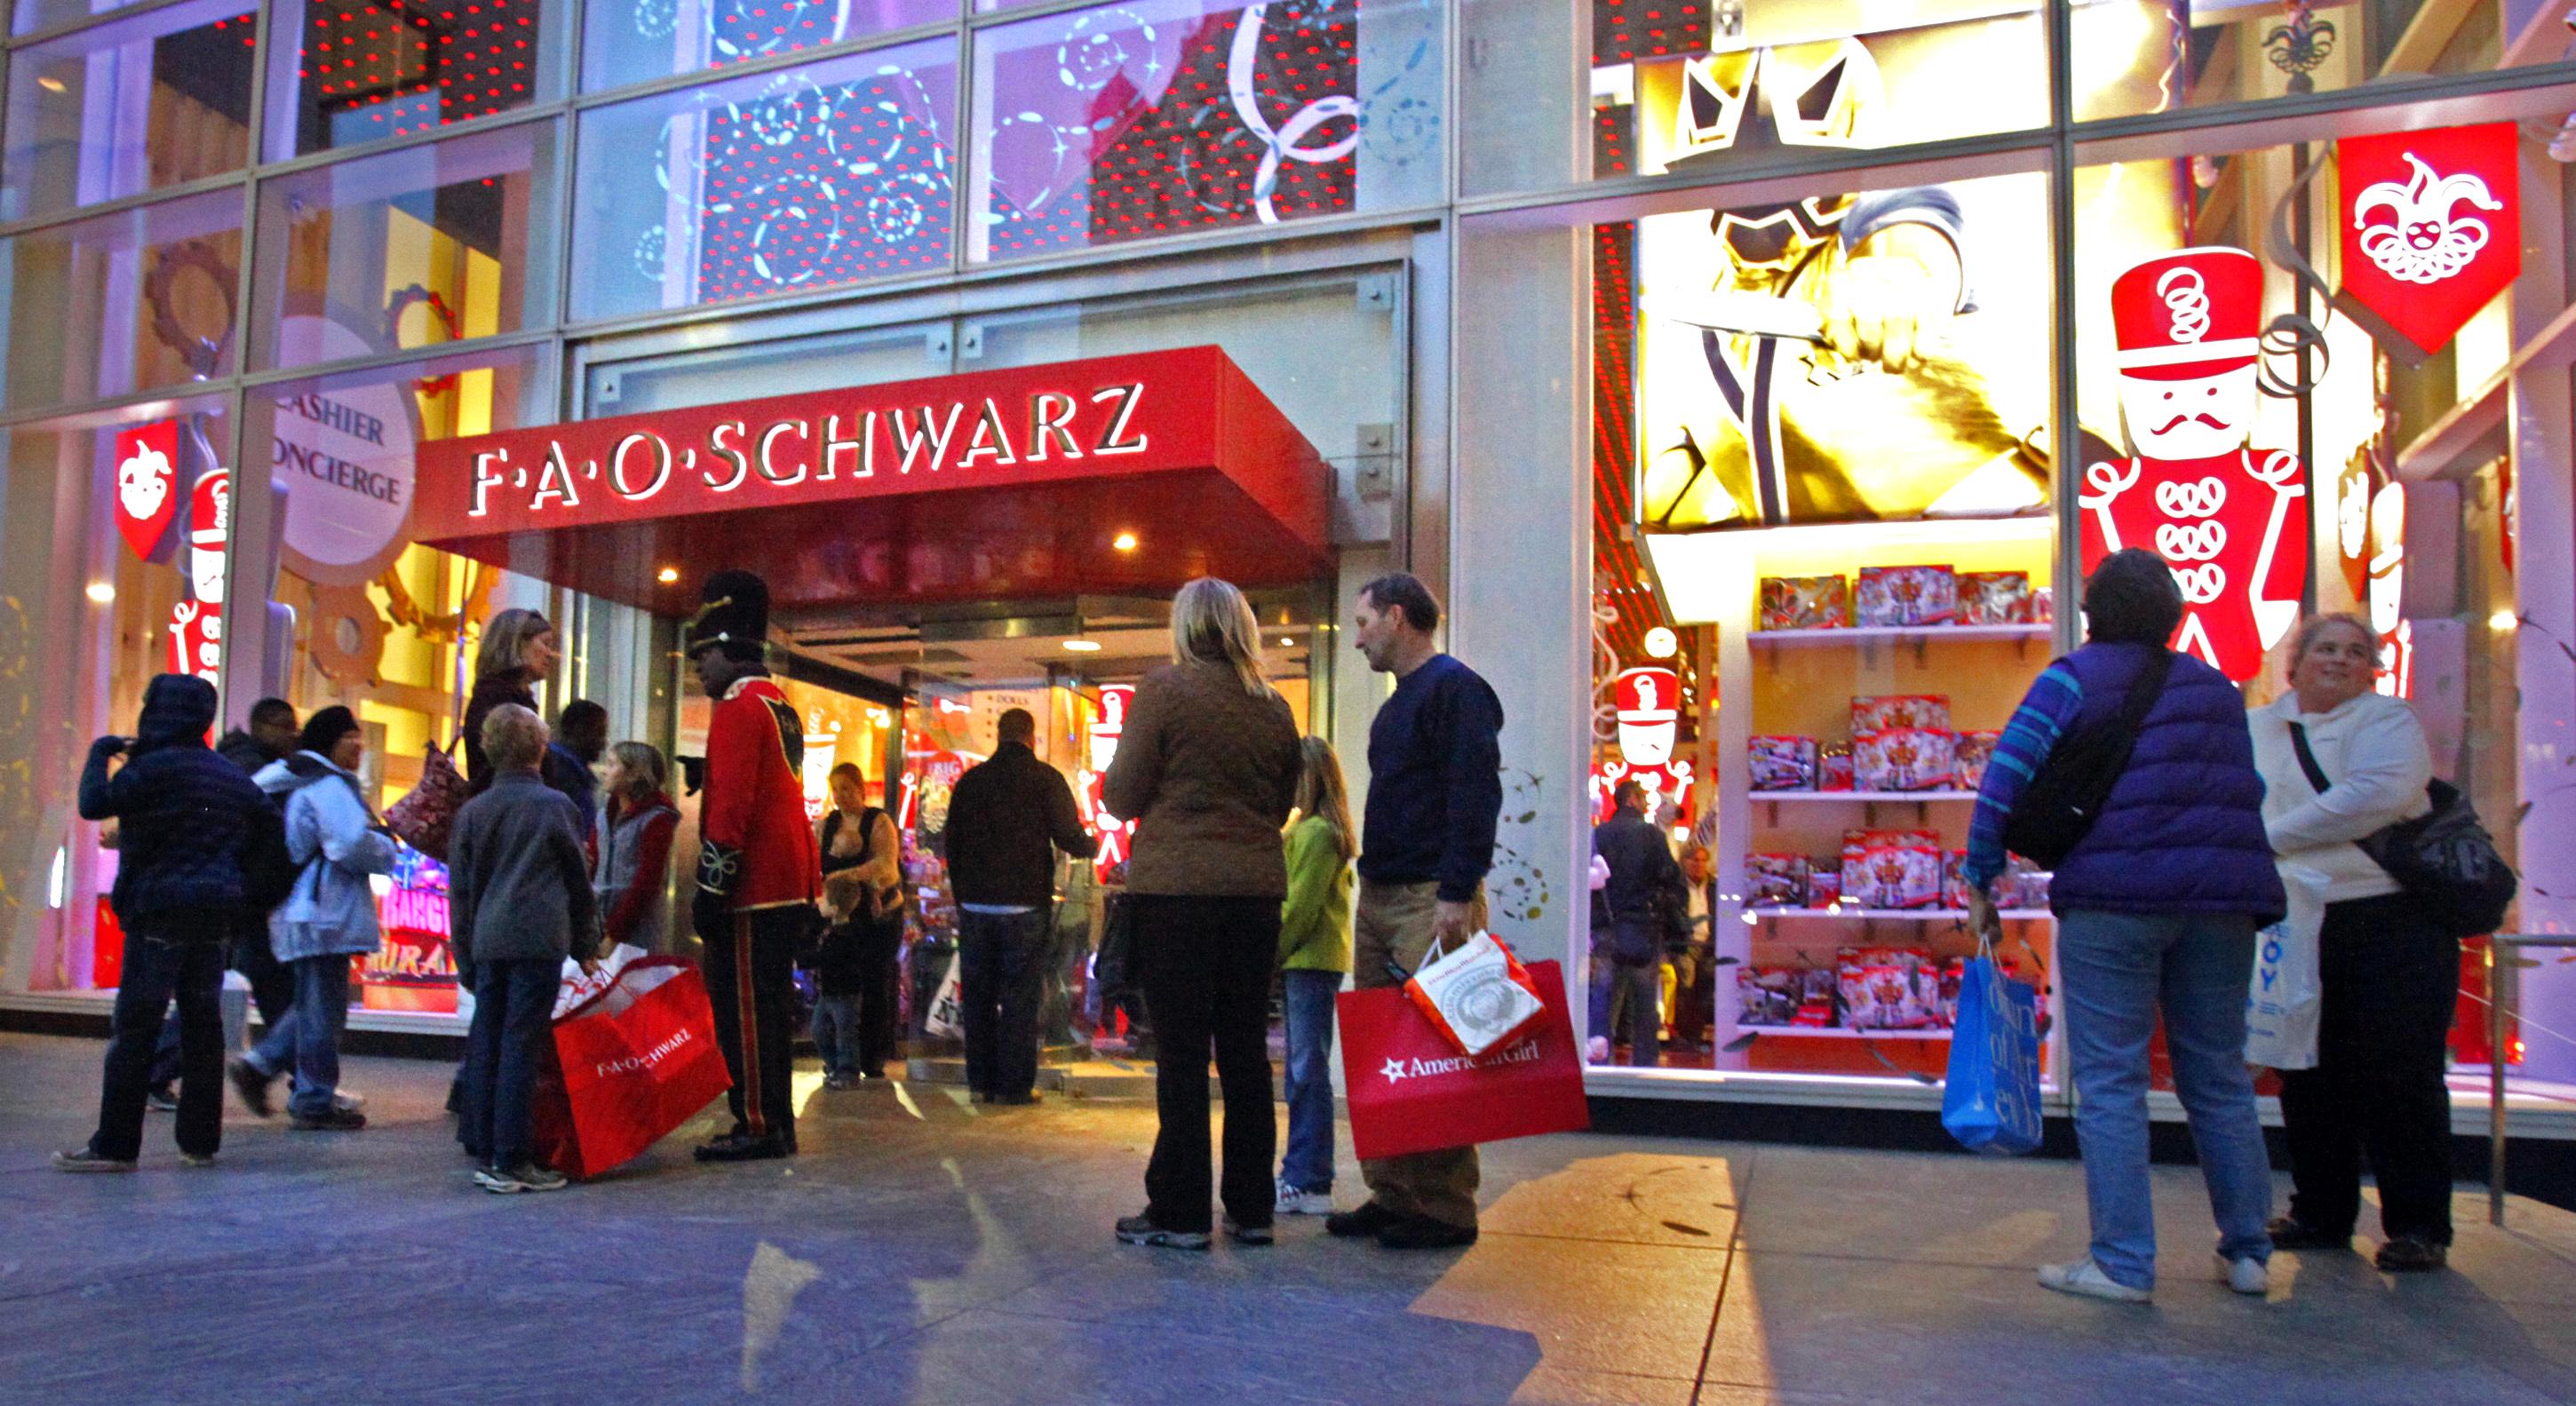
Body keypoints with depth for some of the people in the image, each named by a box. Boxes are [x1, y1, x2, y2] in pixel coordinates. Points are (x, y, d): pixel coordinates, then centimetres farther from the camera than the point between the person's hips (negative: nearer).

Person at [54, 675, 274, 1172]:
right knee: (202, 1025, 8)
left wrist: (100, 752, 5)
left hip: (161, 911, -7)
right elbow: (267, 821, 18)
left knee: (134, 1027, -4)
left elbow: (93, 803, -11)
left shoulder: (155, 766, -9)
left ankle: (115, 1145, -3)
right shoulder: (228, 774, 14)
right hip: (215, 912, 7)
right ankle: (200, 1141, 10)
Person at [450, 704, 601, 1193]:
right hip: (538, 939, -5)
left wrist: (467, 953, 21)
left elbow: (460, 890, 15)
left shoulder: (472, 811, 12)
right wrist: (586, 947, 15)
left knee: (485, 1044, 10)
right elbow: (579, 881, 5)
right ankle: (511, 1162, -2)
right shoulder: (555, 805, 0)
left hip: (487, 941, 5)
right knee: (521, 1046, -4)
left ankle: (483, 1153, 16)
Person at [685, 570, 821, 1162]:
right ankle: (776, 1124, 18)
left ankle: (758, 1127, -1)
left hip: (753, 891, -9)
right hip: (791, 889, 9)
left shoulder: (738, 708, -11)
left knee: (744, 1007, -4)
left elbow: (730, 807, -18)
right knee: (766, 1005, 13)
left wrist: (710, 890, -17)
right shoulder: (783, 708, 18)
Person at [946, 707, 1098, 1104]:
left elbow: (952, 844, 12)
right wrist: (1094, 846, 15)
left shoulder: (969, 780, 9)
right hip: (1025, 906, -4)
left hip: (975, 904, 4)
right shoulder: (1045, 778, -4)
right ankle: (1015, 1084, 2)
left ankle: (981, 1081, 13)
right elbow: (1069, 837, -7)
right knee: (1020, 997, 1)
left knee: (977, 996, 10)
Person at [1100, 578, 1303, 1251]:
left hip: (1178, 889, -4)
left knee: (1181, 1050, 0)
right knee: (1245, 1048, 11)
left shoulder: (1165, 689, -5)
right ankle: (1251, 1207, 17)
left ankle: (1179, 1211, 5)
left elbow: (1121, 797, -4)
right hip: (1256, 888, 5)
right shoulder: (1274, 707, 8)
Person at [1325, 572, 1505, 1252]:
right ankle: (1392, 1196, 19)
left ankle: (1445, 1208, 1)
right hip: (1380, 896, 10)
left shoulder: (1455, 688, -8)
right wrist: (1370, 883, 17)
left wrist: (1457, 894, -23)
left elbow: (1476, 794, -17)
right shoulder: (1399, 704, 21)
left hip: (1430, 900, -10)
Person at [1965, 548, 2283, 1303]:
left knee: (2111, 1085, -1)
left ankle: (2124, 1263, -2)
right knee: (2220, 1081, 14)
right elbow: (2249, 788, 16)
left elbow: (2007, 776, -9)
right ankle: (2248, 1253, 21)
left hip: (2113, 900, -5)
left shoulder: (2074, 679, -1)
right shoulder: (2215, 687, 17)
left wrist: (1981, 875, -3)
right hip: (2222, 900, 5)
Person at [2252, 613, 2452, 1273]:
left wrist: (2274, 837, -14)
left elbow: (2376, 795, -16)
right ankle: (2320, 1213, 21)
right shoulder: (2255, 730, 14)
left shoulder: (2387, 720, 2)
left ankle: (2418, 1226, 7)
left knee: (2398, 1074, -4)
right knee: (2308, 1076, 8)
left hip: (2391, 923, -4)